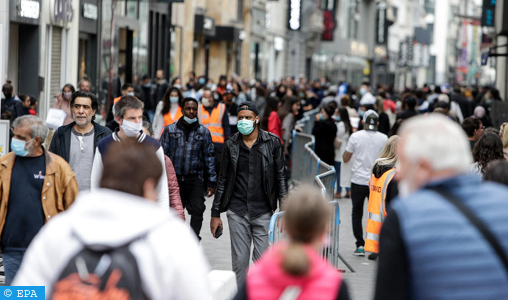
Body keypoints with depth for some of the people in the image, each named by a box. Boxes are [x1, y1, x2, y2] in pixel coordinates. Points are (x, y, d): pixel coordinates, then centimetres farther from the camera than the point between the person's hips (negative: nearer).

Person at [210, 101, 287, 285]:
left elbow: (280, 177, 4)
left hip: (263, 212, -1)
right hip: (237, 213, 1)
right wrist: (215, 213, 8)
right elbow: (223, 180, 10)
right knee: (239, 261, 3)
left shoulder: (272, 142, 0)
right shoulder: (231, 144, 5)